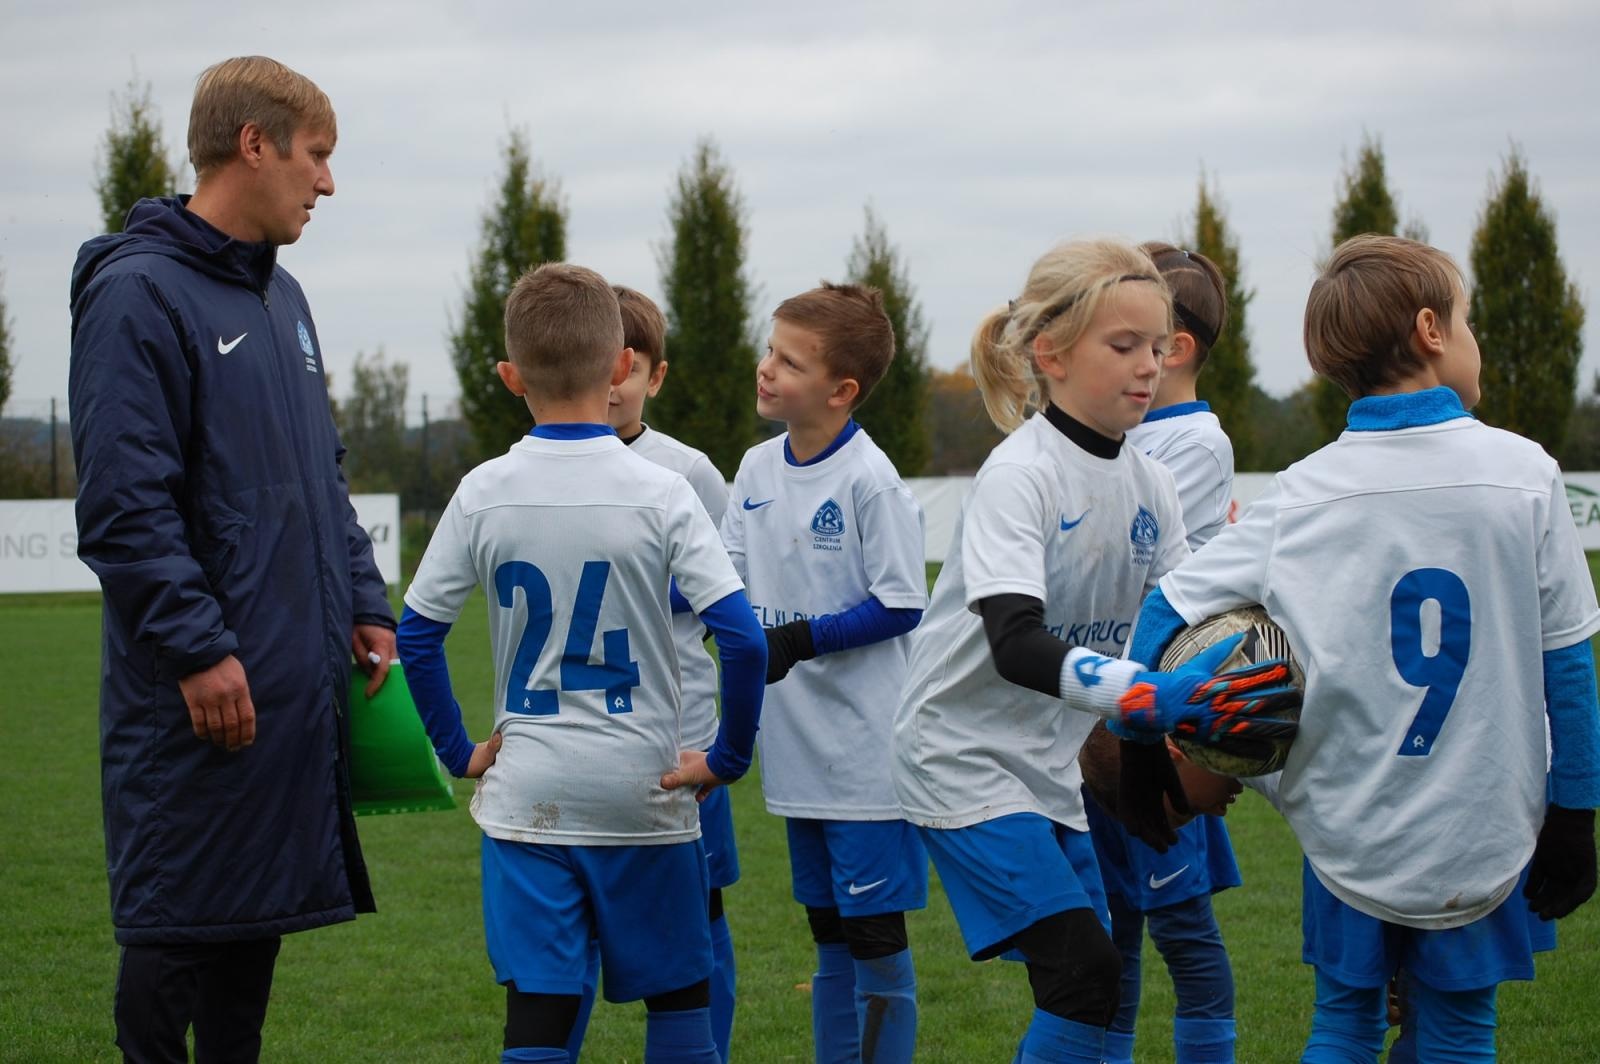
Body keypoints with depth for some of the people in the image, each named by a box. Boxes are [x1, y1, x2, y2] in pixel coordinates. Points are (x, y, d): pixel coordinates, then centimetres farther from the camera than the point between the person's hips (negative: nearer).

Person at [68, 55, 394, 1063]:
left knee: (260, 915, 13)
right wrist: (198, 648, -20)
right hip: (201, 690, -8)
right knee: (179, 924, -3)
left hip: (302, 680, 9)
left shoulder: (282, 298, 16)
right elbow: (123, 504, -17)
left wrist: (364, 603, 13)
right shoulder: (137, 294, -12)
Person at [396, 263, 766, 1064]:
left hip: (526, 796, 1)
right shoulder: (659, 494, -9)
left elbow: (416, 636, -1)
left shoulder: (483, 494, -3)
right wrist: (728, 757, -2)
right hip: (641, 792, -1)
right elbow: (743, 639, -14)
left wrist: (458, 751, 10)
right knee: (678, 998, 14)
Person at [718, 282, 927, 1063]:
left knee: (875, 934, -1)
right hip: (796, 746, 7)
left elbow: (901, 606, -14)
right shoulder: (757, 469, 7)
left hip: (865, 750, -7)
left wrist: (803, 639, -19)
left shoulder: (870, 480, -15)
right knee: (829, 936, 15)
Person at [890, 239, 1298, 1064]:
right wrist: (1149, 695, -42)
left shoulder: (1148, 482, 4)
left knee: (1080, 982, 7)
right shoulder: (1020, 475, -18)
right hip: (965, 757, -8)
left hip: (1050, 763, 8)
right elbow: (1015, 644, -31)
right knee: (1084, 973, -17)